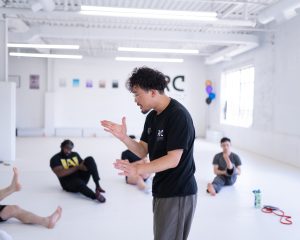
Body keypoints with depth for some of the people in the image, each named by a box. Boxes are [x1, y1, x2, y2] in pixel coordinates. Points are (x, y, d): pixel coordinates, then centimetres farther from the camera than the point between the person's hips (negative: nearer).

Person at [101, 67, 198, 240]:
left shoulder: (178, 116, -20)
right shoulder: (152, 117, 8)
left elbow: (173, 159, -24)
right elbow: (142, 151, 8)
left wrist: (137, 169, -32)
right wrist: (123, 137, -9)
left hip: (178, 194, -8)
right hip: (161, 190, 9)